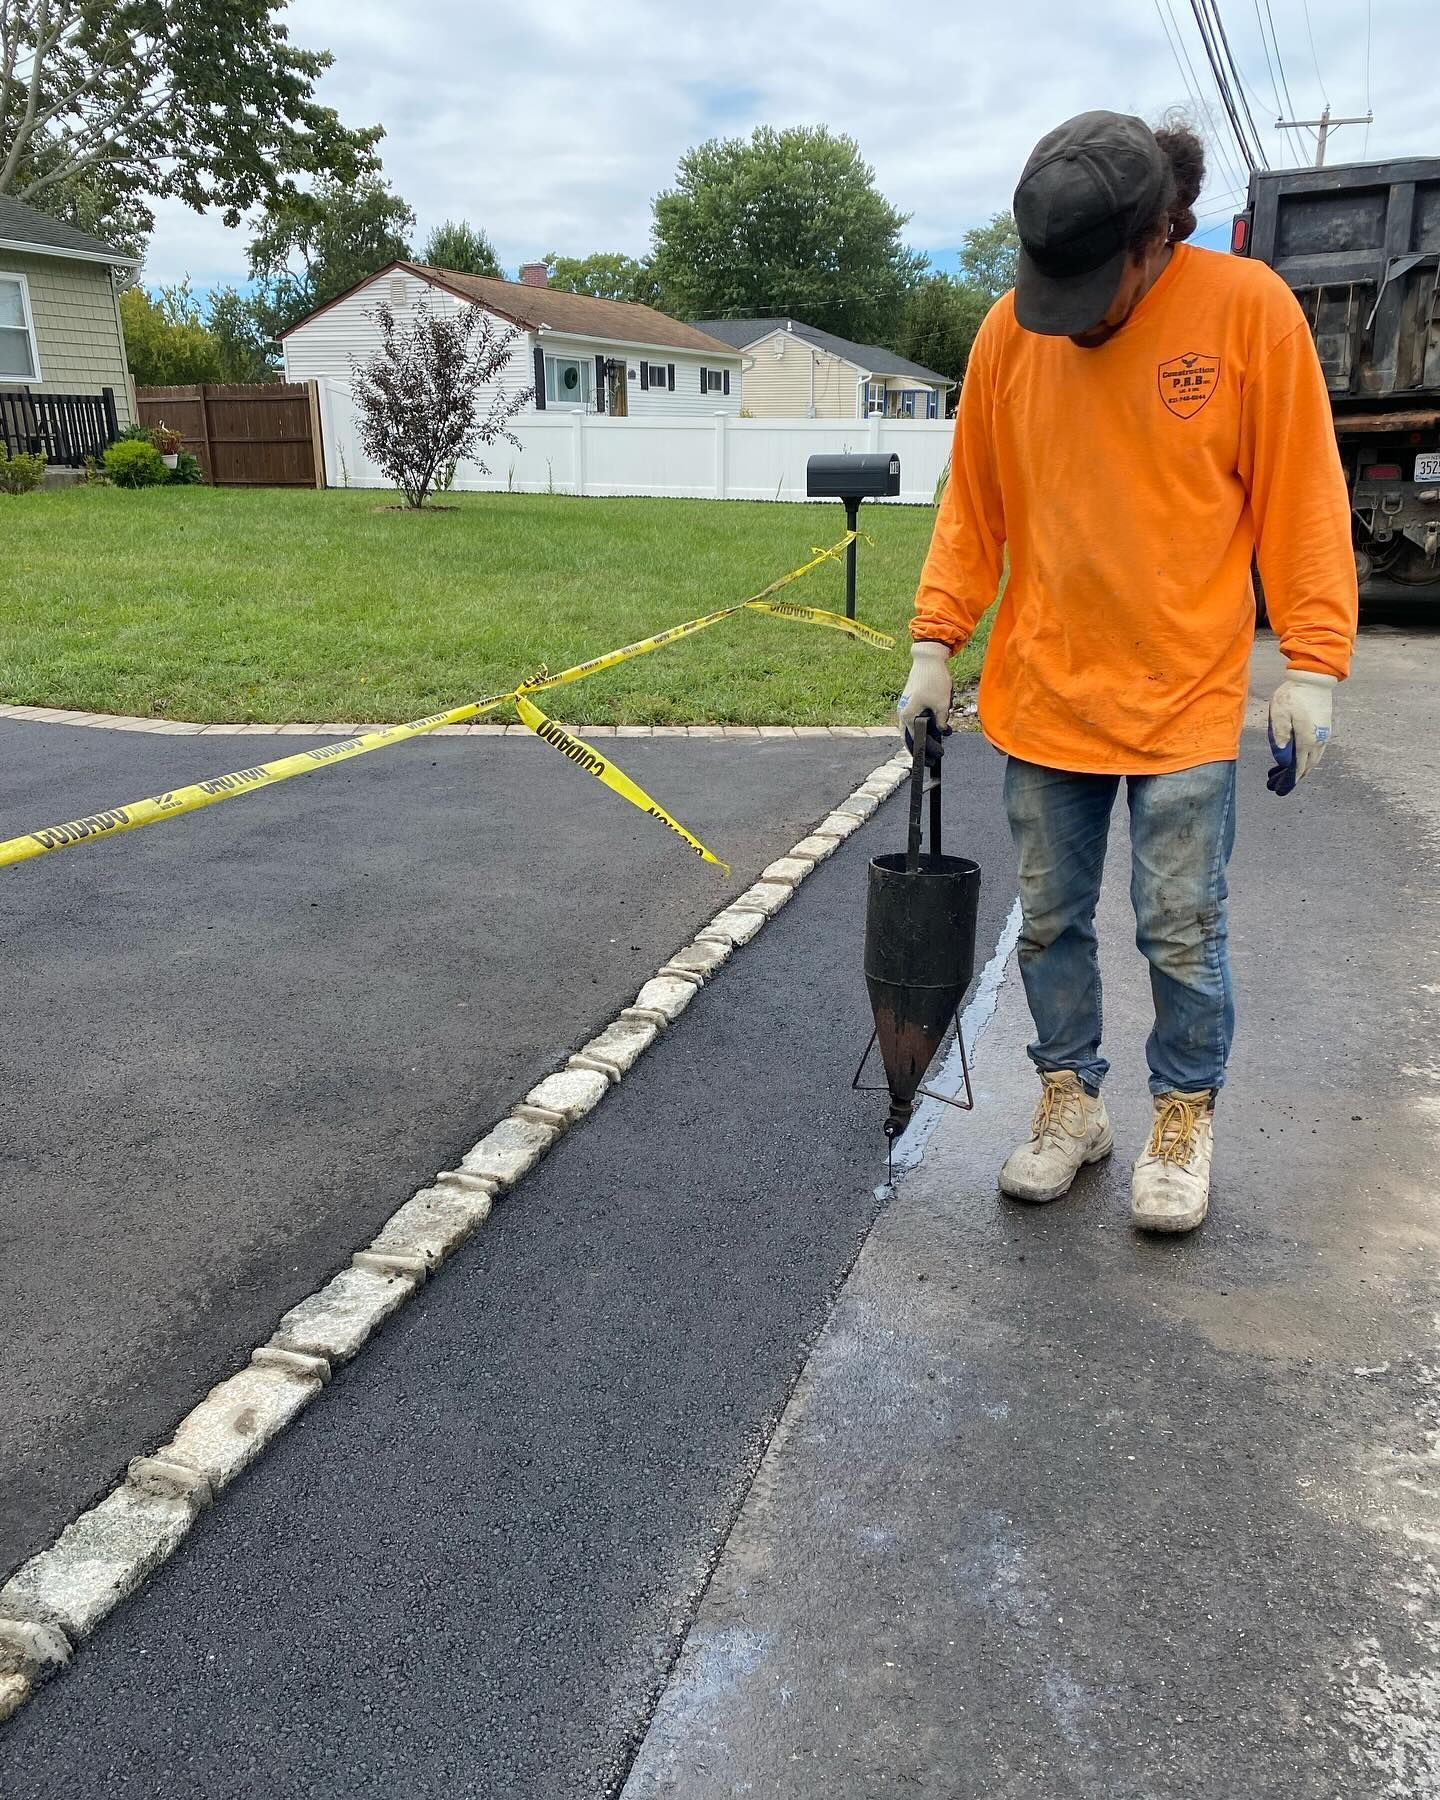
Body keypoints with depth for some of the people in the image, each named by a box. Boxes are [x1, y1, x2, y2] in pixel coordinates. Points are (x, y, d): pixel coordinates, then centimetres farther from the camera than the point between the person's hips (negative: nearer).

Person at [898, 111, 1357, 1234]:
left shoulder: (1248, 309, -6)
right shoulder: (1009, 331, 1)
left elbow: (1300, 498, -4)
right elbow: (973, 507, 7)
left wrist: (1312, 667, -8)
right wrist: (936, 644, 1)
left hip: (1185, 700, -3)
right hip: (1043, 696, 3)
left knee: (1182, 931, 3)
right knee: (1050, 920, 10)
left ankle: (1185, 1119, 24)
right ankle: (1071, 1103, 28)